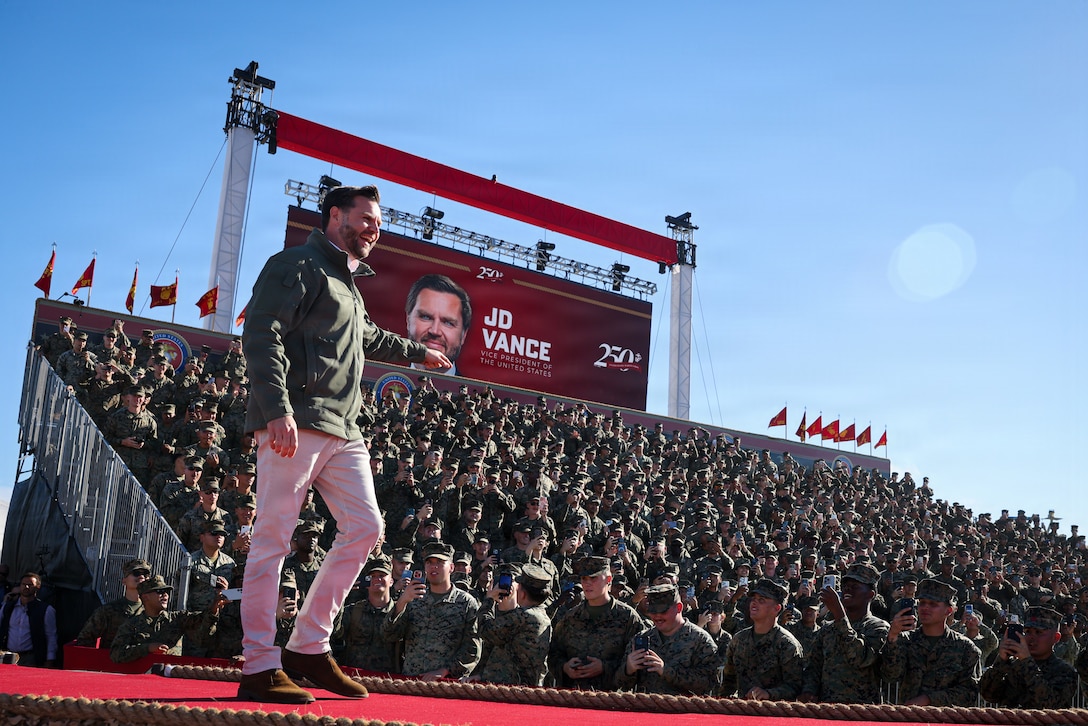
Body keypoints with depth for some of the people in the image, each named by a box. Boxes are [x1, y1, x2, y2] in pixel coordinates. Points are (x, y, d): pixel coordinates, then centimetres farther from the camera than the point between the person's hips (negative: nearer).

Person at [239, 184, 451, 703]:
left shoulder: (349, 285, 28)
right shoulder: (298, 266, -1)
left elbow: (369, 336, 49)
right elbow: (262, 335, -15)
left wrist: (418, 352, 63)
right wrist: (278, 409, -27)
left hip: (342, 430, 10)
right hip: (295, 424, -9)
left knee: (365, 528, 4)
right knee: (274, 538, -7)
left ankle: (309, 646, 12)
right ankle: (260, 667, -3)